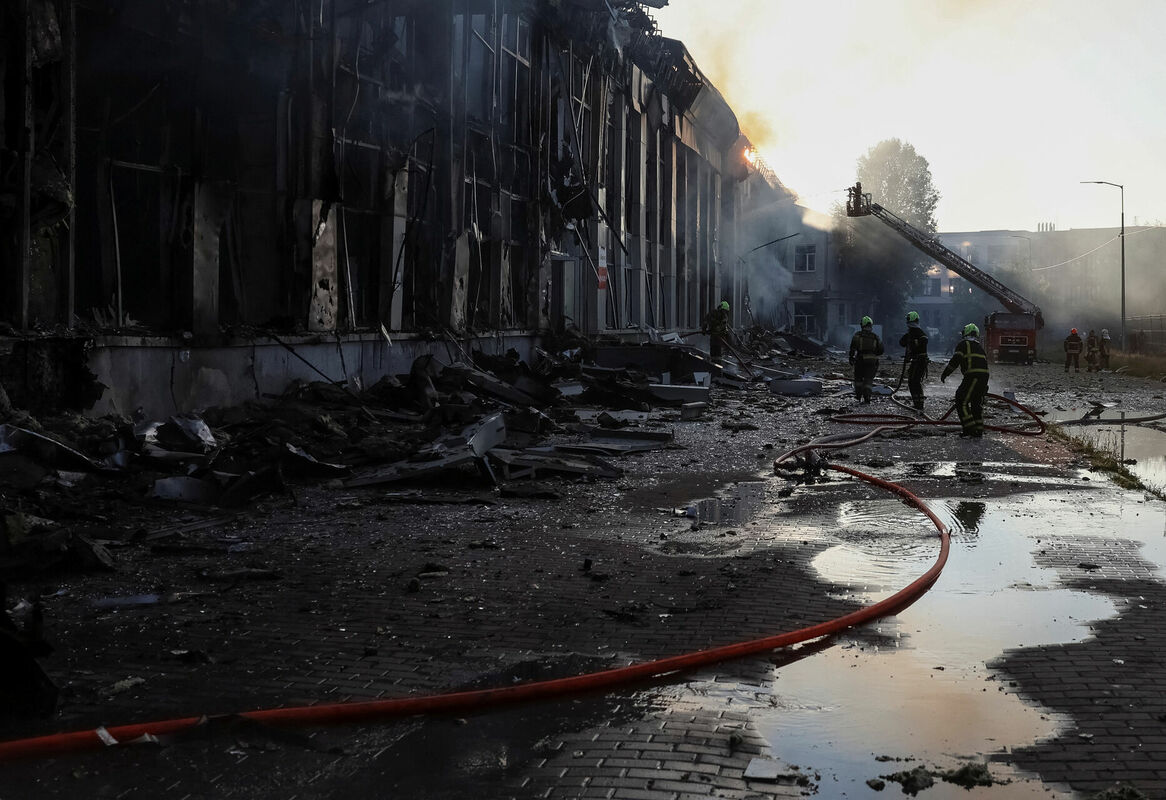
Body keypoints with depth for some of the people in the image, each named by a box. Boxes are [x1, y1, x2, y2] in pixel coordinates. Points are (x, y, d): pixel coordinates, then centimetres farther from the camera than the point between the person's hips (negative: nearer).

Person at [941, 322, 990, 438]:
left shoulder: (964, 343, 4)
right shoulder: (979, 346, 26)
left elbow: (955, 360, -6)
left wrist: (944, 374, 2)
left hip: (972, 375, -8)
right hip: (984, 375, 8)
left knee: (962, 401, -3)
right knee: (977, 403, 16)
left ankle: (969, 428, -9)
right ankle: (979, 430, 15)